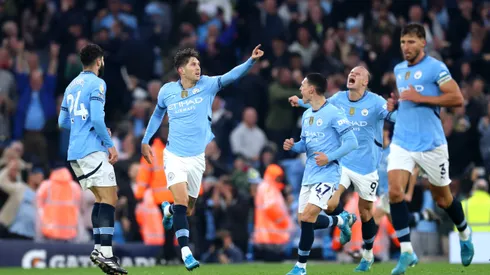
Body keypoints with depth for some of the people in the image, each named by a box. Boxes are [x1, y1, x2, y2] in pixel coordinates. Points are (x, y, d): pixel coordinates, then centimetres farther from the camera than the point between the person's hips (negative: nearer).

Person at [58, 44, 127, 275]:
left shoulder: (72, 85, 17)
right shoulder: (96, 84, -7)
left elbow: (63, 121, 21)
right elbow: (97, 118, -18)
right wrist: (110, 144, -10)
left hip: (74, 152, 9)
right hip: (92, 149, -9)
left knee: (101, 198, 15)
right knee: (109, 198, -12)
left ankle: (98, 248, 6)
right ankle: (105, 253, -23)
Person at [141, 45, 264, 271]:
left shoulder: (206, 85, -6)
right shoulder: (167, 91, -2)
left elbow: (231, 76, -21)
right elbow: (158, 114, 17)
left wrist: (251, 61, -37)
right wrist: (145, 141, 16)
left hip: (196, 157, 2)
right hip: (174, 155, -2)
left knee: (188, 210, 11)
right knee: (181, 202, -20)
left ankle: (168, 210, 46)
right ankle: (185, 251, -17)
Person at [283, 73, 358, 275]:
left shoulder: (333, 114, -13)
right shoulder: (306, 115, 12)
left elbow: (351, 142, -13)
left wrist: (329, 157, -22)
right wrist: (293, 146, -1)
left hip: (327, 174, -9)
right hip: (309, 174, 9)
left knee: (307, 218, -16)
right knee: (305, 220, 10)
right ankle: (342, 220, 35)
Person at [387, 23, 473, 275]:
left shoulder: (435, 67, -9)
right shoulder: (399, 70, 11)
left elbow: (457, 98, -15)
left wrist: (420, 98, -20)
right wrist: (395, 103, 6)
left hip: (431, 143, -5)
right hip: (402, 141, 5)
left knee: (443, 198, 9)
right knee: (395, 191, -15)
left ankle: (464, 234, 39)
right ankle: (406, 251, -11)